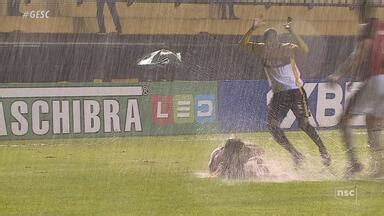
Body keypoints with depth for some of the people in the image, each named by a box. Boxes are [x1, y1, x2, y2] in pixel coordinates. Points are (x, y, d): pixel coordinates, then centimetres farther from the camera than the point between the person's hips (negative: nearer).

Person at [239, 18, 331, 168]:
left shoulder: (287, 49, -15)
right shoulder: (262, 50, 0)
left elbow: (304, 50, -33)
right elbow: (243, 44, 1)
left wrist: (292, 32, -42)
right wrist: (252, 29, -14)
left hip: (295, 92, -5)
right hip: (278, 94, 5)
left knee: (303, 124, -10)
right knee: (272, 126, -6)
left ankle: (323, 150, 7)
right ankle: (296, 155, 3)